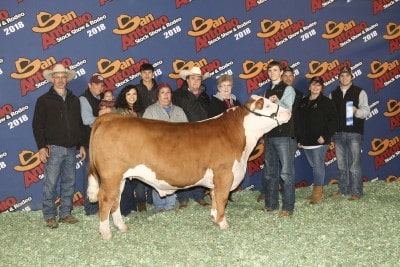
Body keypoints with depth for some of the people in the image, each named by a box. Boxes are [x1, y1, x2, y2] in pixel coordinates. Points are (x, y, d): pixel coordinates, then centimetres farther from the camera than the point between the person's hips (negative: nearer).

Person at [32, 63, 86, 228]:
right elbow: (37, 125, -3)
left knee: (69, 183, 8)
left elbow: (79, 124, 18)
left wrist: (81, 145, 12)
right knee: (51, 183, -3)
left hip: (71, 149, 5)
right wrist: (42, 147, -11)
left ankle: (65, 214, 17)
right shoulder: (44, 100, 1)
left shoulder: (74, 100, 15)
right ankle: (50, 216, 6)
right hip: (53, 148, -4)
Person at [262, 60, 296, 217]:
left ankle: (288, 207, -6)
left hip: (284, 135, -7)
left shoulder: (288, 89, 0)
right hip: (269, 136, 7)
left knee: (286, 172, -8)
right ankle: (271, 203, 18)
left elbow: (287, 109, -13)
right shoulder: (267, 92, 19)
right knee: (270, 172, 10)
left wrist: (276, 101, -30)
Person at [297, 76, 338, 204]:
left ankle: (318, 193, 1)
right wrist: (299, 139, 13)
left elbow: (333, 120, -8)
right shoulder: (303, 102, 14)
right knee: (314, 166, 13)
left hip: (319, 141, -6)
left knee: (318, 166, -5)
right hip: (306, 141, 6)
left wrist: (325, 136, -15)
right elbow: (298, 122, 17)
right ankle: (318, 192, 23)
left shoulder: (326, 102, -3)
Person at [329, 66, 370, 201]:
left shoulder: (360, 92, 2)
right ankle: (343, 189, 21)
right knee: (342, 164, 11)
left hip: (354, 133, -4)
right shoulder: (333, 94, 13)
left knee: (354, 164, -4)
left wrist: (356, 111, -24)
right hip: (338, 133, 4)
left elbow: (366, 111, -4)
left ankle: (356, 192, 3)